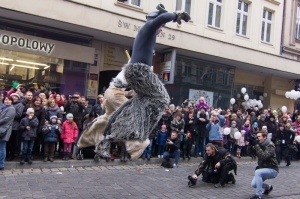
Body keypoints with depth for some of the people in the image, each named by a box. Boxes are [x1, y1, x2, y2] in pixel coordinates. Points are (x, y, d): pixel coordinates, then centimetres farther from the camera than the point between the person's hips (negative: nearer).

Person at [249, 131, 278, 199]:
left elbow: (263, 156, -34)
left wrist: (256, 145, -34)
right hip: (262, 168, 8)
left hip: (272, 170, -7)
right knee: (253, 184, -5)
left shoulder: (270, 146, -18)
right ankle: (268, 187, 27)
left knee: (257, 172, -33)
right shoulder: (259, 145, 4)